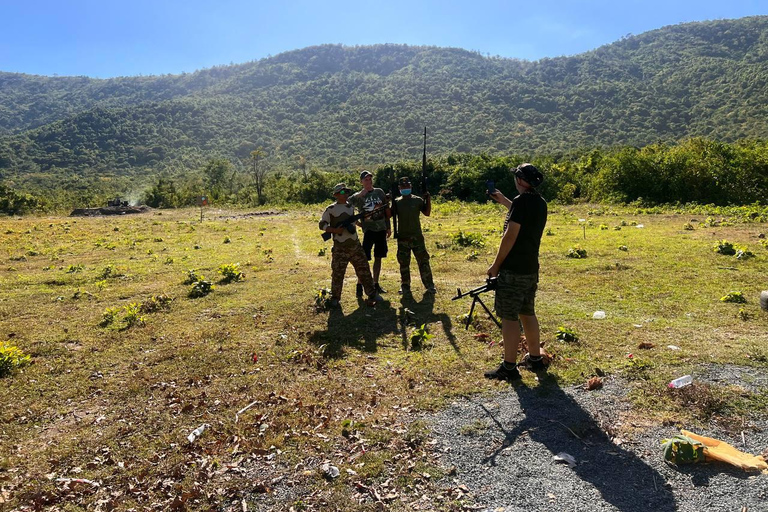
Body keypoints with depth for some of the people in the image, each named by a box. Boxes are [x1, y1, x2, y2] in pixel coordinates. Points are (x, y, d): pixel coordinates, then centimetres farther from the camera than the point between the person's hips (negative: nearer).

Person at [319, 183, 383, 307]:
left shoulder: (351, 206, 11)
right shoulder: (331, 209, -5)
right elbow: (322, 224, -4)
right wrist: (335, 230, -17)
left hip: (355, 245, 5)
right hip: (340, 248, -5)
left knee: (364, 269, 7)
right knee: (337, 273, 2)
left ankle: (372, 294, 17)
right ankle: (335, 298, 17)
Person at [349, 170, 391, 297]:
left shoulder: (379, 192, 10)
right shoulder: (358, 196, -1)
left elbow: (386, 210, 14)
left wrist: (388, 227, 13)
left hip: (381, 229, 4)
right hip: (369, 229, -4)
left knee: (378, 257, 10)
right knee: (364, 258, -7)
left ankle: (376, 284, 20)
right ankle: (359, 285, 3)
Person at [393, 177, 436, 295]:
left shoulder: (418, 200, 3)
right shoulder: (397, 202, 5)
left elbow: (427, 213, 1)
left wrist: (428, 200, -8)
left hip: (417, 236, -1)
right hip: (402, 238, 1)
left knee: (423, 261, 0)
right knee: (404, 263, 8)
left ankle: (429, 285, 7)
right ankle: (405, 287, 18)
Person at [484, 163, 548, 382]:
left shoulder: (521, 200, -15)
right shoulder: (540, 202, 10)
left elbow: (510, 236, -19)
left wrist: (496, 265, -13)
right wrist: (503, 201, 37)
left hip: (513, 269, -9)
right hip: (531, 268, 9)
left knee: (509, 317, -2)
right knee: (527, 313, 19)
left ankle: (509, 368, 3)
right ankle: (535, 358, 29)